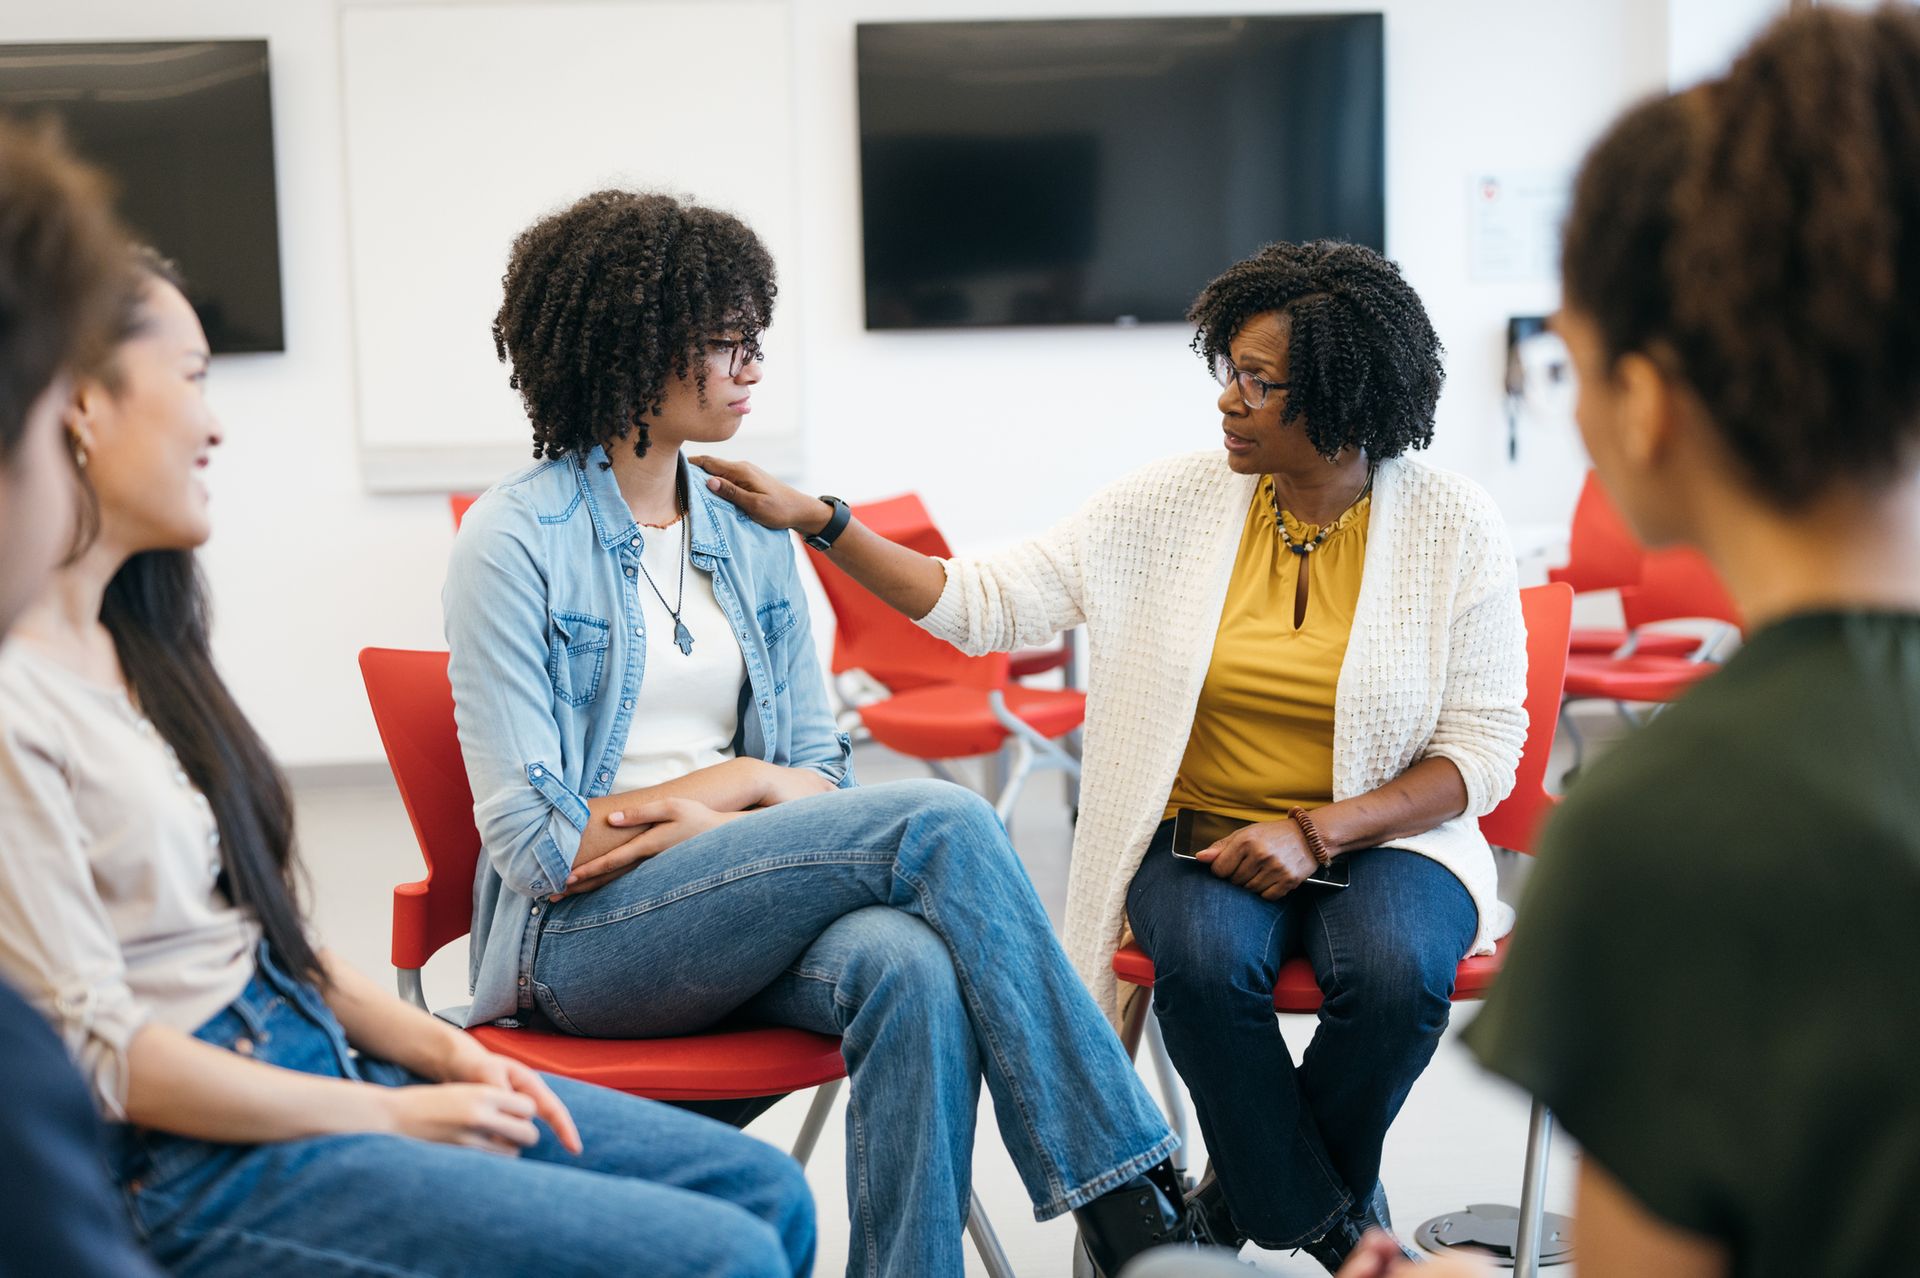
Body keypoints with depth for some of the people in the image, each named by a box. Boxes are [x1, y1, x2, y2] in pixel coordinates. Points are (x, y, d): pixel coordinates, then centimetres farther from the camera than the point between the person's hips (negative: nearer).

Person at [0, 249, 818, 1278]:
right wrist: (395, 1116, -13)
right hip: (199, 1171, -9)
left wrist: (443, 1051, 4)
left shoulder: (132, 645, 13)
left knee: (764, 1192, 2)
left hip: (322, 1059, 9)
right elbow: (99, 1055, -17)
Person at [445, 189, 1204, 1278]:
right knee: (939, 822, -26)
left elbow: (817, 776, 12)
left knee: (914, 969, -32)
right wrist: (749, 784, -8)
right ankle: (1126, 1188, -22)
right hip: (583, 938, -5)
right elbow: (535, 843, -10)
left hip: (743, 918, 5)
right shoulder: (516, 540, -5)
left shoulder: (754, 535, 13)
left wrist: (694, 801, -8)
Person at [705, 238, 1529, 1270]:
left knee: (1395, 971, -33)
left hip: (1381, 832, -1)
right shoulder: (1178, 502, -1)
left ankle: (1254, 1192, -2)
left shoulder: (1452, 525, -5)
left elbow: (1482, 751, -5)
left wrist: (1316, 832, -18)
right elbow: (989, 603, -3)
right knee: (1204, 960, -32)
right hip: (1204, 833, 1)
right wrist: (814, 522, -12)